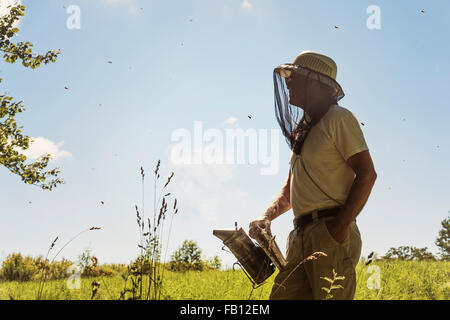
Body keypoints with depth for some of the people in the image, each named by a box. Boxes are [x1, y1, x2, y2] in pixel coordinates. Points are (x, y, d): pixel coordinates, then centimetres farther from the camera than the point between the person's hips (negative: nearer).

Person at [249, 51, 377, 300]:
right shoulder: (303, 130, 24)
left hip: (332, 234, -8)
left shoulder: (339, 119, -2)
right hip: (301, 236, 8)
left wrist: (342, 225, -18)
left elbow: (367, 174, -10)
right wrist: (267, 217, 10)